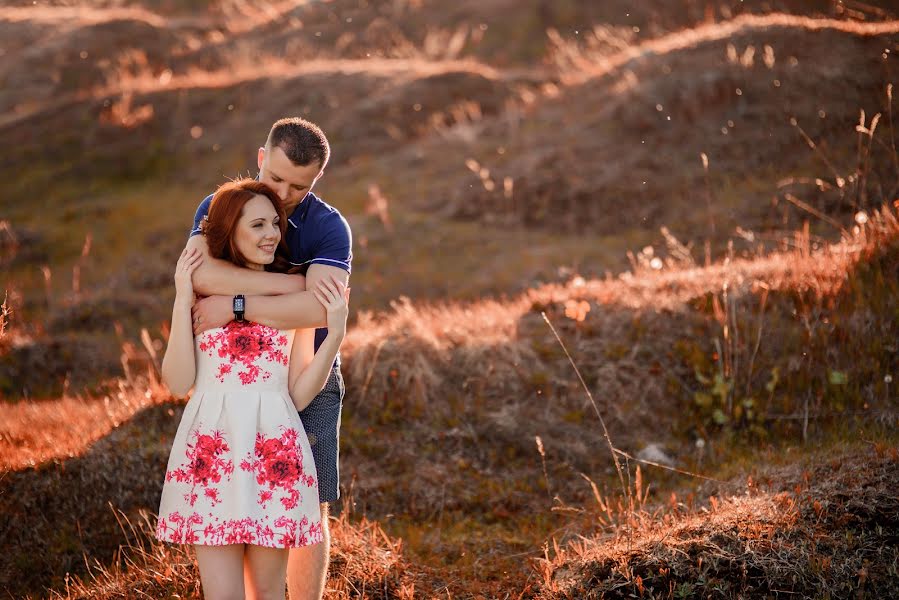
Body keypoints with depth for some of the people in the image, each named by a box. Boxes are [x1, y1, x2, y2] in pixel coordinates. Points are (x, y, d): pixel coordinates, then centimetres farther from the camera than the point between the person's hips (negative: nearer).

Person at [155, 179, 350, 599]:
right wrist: (182, 300, -6)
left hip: (274, 451, 1)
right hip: (211, 451, -1)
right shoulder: (202, 291, 5)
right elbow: (179, 383, -3)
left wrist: (335, 333, -7)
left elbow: (300, 395, 3)